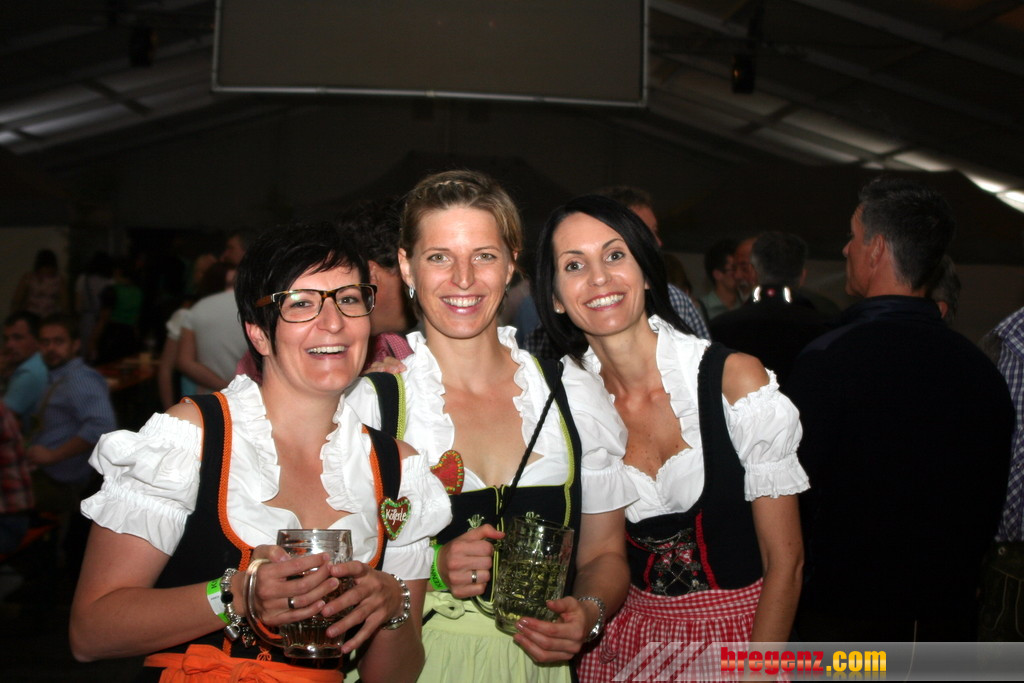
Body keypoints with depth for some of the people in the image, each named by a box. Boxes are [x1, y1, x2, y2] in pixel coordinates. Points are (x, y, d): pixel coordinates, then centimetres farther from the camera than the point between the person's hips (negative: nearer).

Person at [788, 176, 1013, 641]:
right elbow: (991, 501, 8)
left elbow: (794, 489, -15)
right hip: (949, 615, 5)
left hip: (845, 612, -5)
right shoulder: (981, 368, -1)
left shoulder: (827, 359, -19)